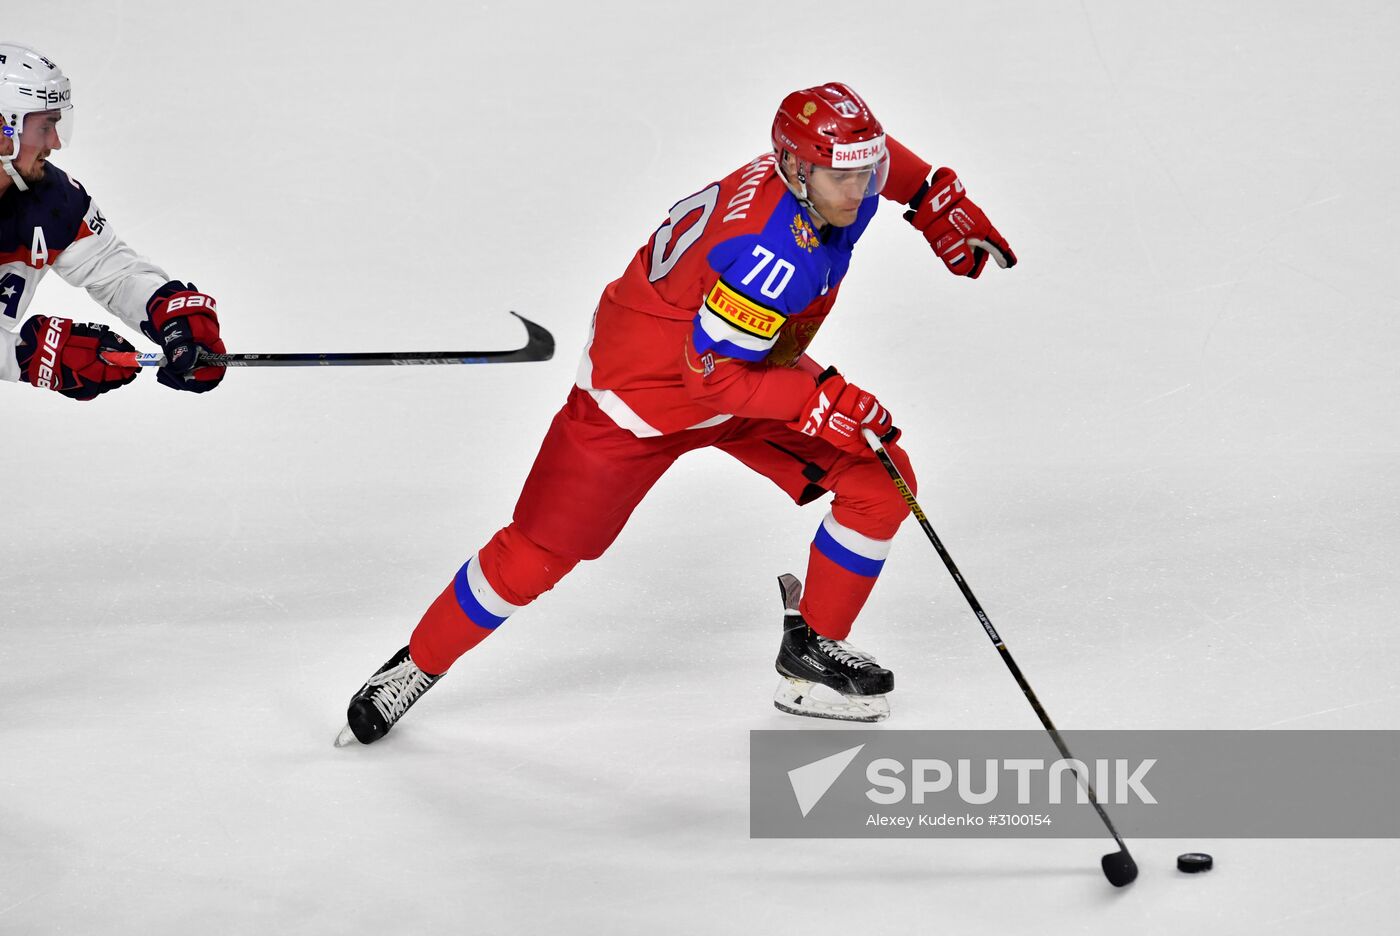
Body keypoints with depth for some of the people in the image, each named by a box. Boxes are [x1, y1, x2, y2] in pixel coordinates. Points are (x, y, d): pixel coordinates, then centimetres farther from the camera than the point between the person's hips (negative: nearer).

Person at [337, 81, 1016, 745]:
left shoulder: (839, 173, -15)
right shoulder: (769, 250, -39)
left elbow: (877, 159, 12)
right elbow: (715, 375, -35)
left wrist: (941, 202, 8)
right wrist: (826, 402, -36)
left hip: (754, 363, 8)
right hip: (643, 389, -8)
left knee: (880, 480, -4)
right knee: (537, 554, -3)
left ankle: (812, 651, 12)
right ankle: (419, 665, 20)